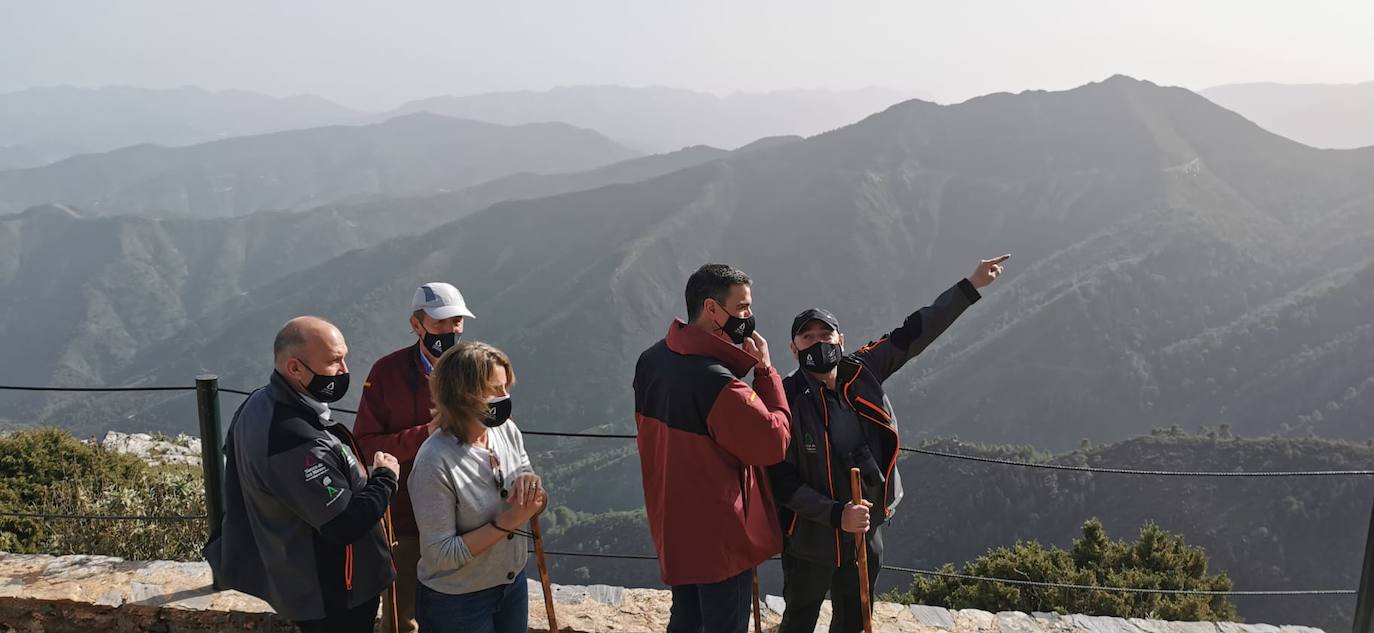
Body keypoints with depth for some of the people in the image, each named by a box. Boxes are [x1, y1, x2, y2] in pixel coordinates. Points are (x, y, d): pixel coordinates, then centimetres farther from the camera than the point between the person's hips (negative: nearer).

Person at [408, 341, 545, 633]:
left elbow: (536, 505, 3)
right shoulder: (435, 461, -25)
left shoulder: (507, 430, -8)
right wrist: (506, 522, -26)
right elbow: (441, 554, -23)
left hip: (514, 583, 6)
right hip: (456, 601, -6)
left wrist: (531, 485, -19)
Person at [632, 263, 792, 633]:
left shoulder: (651, 361, -1)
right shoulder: (717, 382, -29)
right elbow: (773, 442, -20)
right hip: (720, 532, -8)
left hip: (672, 524, 8)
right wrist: (765, 370, -15)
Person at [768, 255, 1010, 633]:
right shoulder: (786, 400, -18)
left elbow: (914, 334, 2)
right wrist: (836, 514, -25)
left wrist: (971, 286, 3)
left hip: (867, 532, 5)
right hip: (812, 539, -5)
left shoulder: (861, 373, -4)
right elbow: (781, 480, -17)